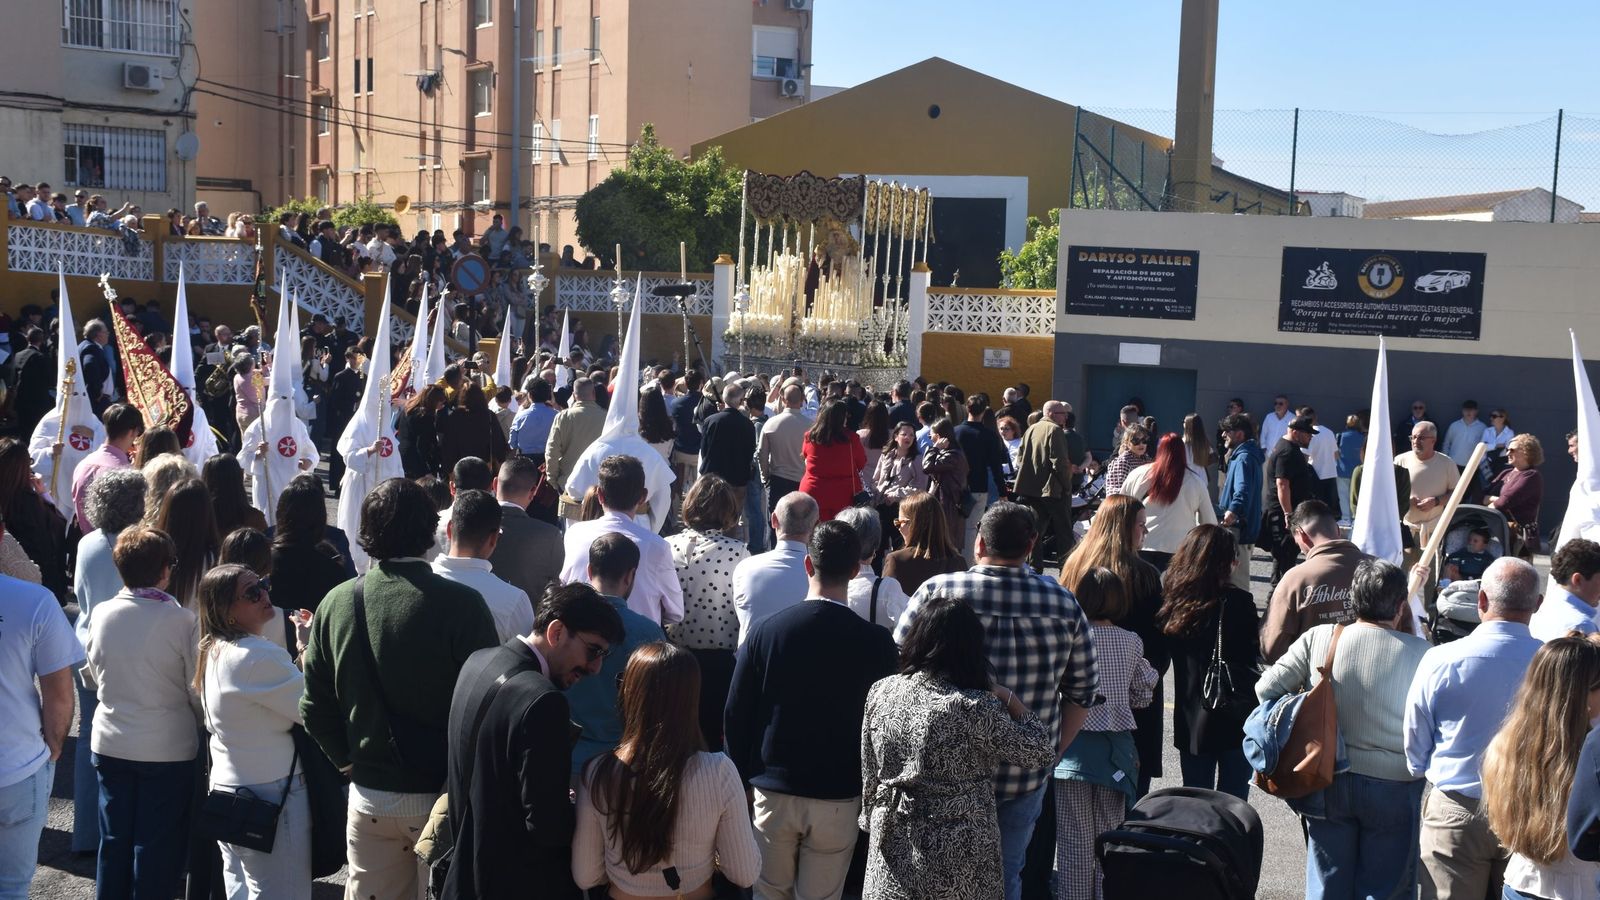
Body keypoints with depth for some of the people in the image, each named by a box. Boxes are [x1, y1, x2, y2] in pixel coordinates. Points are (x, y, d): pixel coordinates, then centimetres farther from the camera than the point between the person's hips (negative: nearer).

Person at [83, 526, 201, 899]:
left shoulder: (101, 614, -6)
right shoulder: (183, 620, -19)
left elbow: (90, 676, 9)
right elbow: (199, 692, -12)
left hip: (110, 743, 4)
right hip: (168, 748, -4)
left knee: (114, 839, 16)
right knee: (158, 846, 7)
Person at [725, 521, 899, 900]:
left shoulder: (765, 630, -10)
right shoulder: (876, 642, -12)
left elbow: (736, 714, -2)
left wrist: (743, 778, 11)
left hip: (772, 792, 1)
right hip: (839, 799, -1)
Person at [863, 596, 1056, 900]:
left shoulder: (881, 692, -3)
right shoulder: (975, 708, -17)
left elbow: (870, 777, 7)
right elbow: (1042, 752, -7)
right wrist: (1009, 698, 2)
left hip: (893, 851, 4)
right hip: (958, 861, -4)